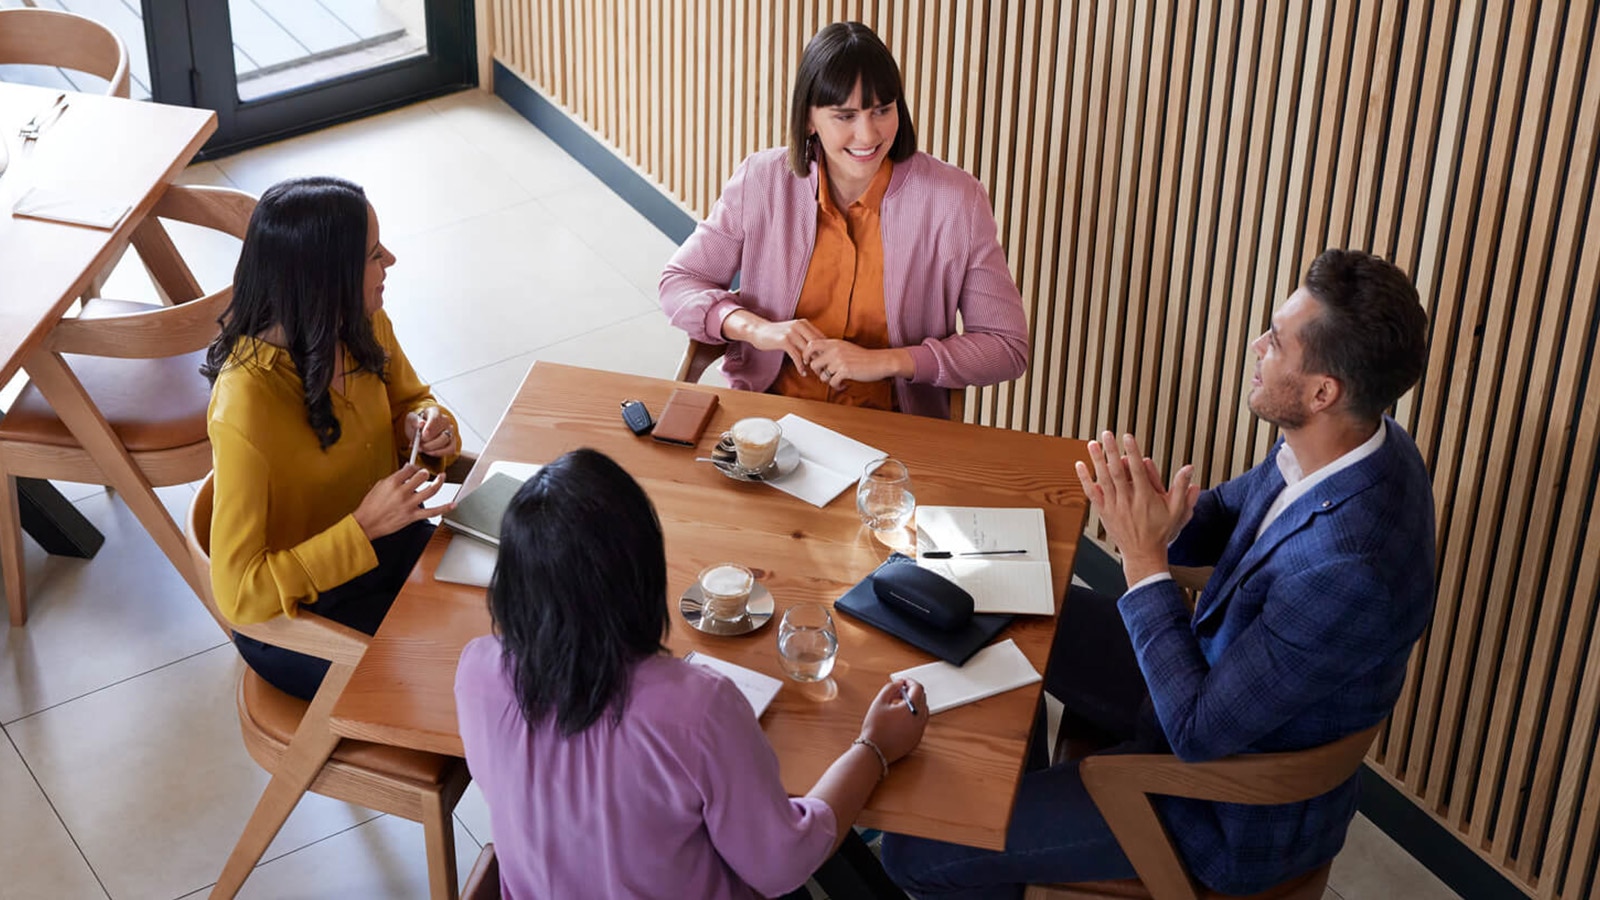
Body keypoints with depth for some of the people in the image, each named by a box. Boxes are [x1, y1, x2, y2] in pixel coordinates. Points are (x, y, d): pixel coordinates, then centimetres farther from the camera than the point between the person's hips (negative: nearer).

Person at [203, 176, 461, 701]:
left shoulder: (365, 327, -10)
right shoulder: (246, 409, -31)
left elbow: (407, 398, 14)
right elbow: (239, 595, -27)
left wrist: (427, 426, -10)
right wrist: (363, 528, -33)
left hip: (387, 548, 7)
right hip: (294, 615, -7)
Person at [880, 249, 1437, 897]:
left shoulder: (1350, 569, -40)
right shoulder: (1354, 439, -12)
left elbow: (1199, 731, -31)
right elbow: (1222, 516, 5)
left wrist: (1144, 556, -29)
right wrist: (1154, 518, -19)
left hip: (1237, 815, -9)